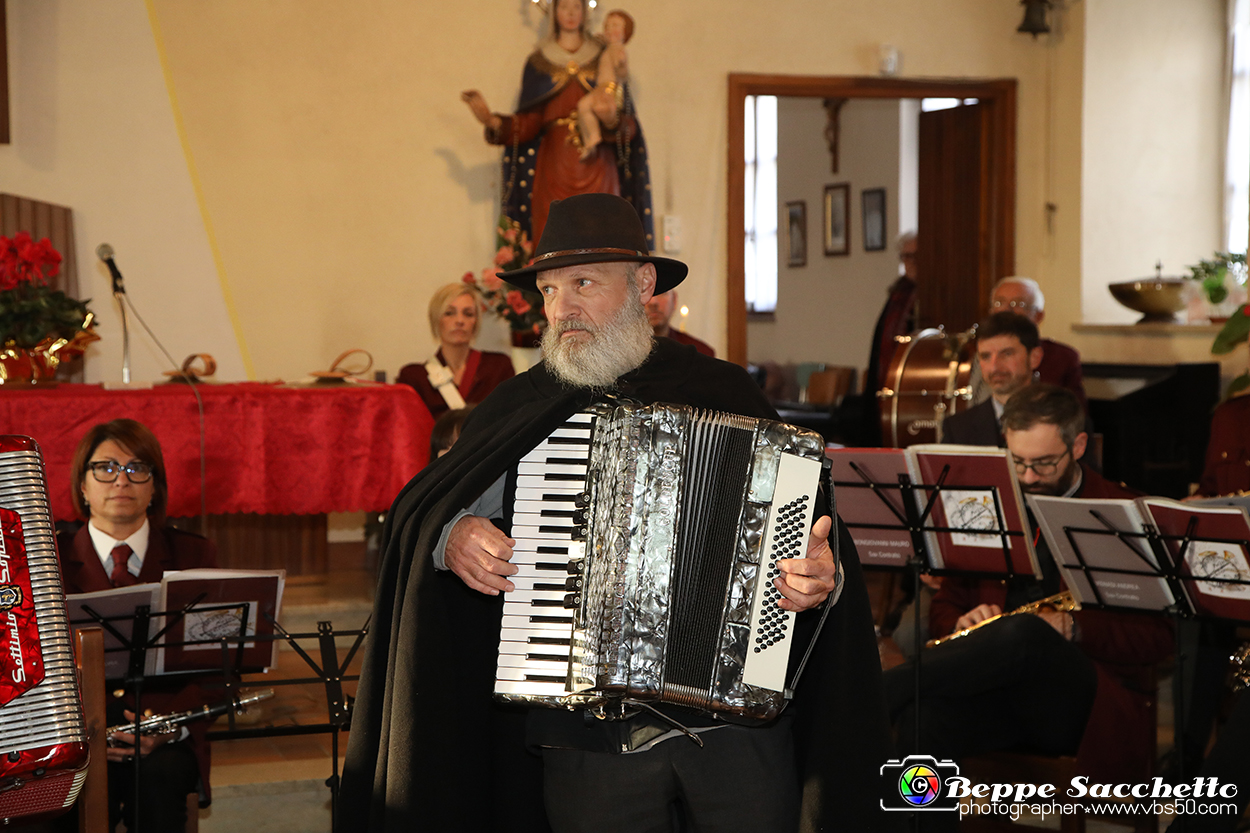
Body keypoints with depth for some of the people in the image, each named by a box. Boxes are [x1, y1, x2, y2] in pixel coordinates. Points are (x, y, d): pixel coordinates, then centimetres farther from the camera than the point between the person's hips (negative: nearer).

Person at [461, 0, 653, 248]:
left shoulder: (603, 60, 13)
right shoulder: (539, 62, 13)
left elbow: (625, 115, 8)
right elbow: (529, 122, 6)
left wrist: (615, 125, -14)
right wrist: (491, 120, -9)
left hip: (595, 165, 0)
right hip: (555, 164, 0)